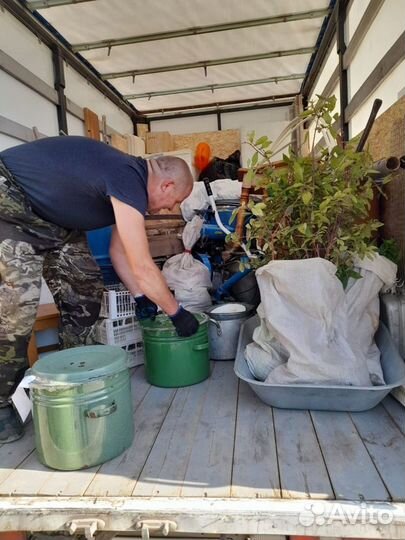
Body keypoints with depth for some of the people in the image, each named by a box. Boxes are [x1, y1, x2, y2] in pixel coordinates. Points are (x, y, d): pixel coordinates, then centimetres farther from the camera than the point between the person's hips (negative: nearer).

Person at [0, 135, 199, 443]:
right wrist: (177, 314, -15)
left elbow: (119, 250, 7)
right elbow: (143, 269, -28)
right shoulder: (129, 182, -29)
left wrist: (141, 298, 5)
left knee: (85, 292, 4)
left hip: (54, 216, 10)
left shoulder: (131, 178, 1)